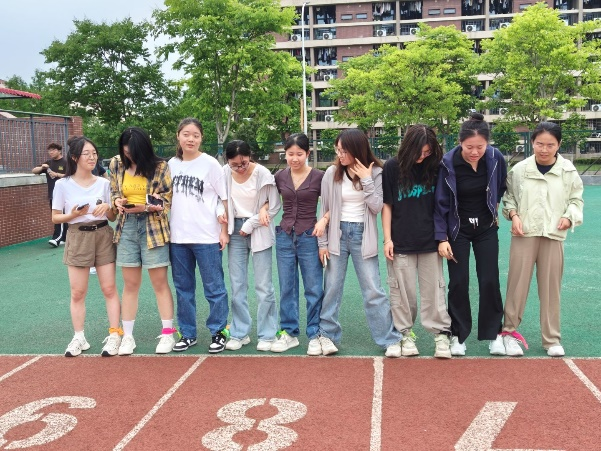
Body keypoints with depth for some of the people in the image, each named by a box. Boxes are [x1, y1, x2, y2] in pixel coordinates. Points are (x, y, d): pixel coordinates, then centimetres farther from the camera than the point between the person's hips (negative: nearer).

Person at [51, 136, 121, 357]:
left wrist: (107, 207, -13)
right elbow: (55, 217, 0)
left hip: (103, 236, 1)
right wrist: (73, 215, -18)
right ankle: (79, 338, 16)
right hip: (78, 238, -1)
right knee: (77, 292, 3)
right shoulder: (63, 184, -3)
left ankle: (114, 335, 9)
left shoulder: (103, 183, 3)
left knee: (109, 289, 1)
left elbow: (112, 217, 8)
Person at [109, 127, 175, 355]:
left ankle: (167, 334, 13)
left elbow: (167, 200, -7)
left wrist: (145, 207, -22)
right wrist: (118, 202, -10)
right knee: (130, 284, 8)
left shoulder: (160, 167, -7)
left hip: (153, 227, -3)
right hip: (127, 227, 3)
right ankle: (127, 336, 16)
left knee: (160, 283, 3)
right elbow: (113, 193, 13)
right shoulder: (116, 164, 4)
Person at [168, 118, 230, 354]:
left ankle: (218, 333, 16)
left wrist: (224, 231, -7)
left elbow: (226, 199, -3)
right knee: (183, 288, 12)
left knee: (214, 287, 3)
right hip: (177, 237, 5)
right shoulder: (171, 164, 8)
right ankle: (187, 334, 24)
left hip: (206, 237, -4)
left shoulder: (210, 164, -4)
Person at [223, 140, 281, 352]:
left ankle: (266, 335, 10)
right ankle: (239, 333, 18)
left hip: (259, 231, -3)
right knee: (237, 286, 6)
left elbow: (274, 206, -6)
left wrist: (251, 224, -9)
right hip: (235, 231, 3)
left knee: (263, 286, -2)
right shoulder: (224, 174, -5)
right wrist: (224, 230, -4)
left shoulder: (263, 174, -13)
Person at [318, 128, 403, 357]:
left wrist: (366, 180, -16)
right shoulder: (332, 173, -2)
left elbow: (377, 207, -9)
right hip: (338, 233, 1)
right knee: (332, 288, 6)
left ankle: (390, 339, 8)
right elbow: (324, 209, 2)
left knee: (373, 290, 0)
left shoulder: (374, 173, -3)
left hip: (362, 235, -1)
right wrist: (323, 242, 1)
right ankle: (327, 335, 20)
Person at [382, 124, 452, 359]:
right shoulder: (392, 167, -4)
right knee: (403, 290, 7)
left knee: (434, 289, 6)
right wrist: (387, 238, -4)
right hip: (401, 242, -1)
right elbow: (387, 205, 0)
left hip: (430, 241, 1)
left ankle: (441, 334, 14)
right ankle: (405, 333, 19)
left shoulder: (436, 167, -1)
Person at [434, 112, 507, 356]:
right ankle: (458, 335, 14)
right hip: (457, 229, -1)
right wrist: (442, 238, -14)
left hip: (486, 228, 2)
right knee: (459, 282, 0)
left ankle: (494, 333, 17)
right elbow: (441, 203, -13)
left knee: (489, 281, 2)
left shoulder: (496, 159, -15)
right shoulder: (448, 163, -20)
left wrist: (494, 206, 10)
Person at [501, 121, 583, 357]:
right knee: (517, 284, 1)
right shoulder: (520, 169, -1)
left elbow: (576, 199, 8)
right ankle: (509, 331, 15)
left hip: (554, 235, 1)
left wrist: (569, 217, -9)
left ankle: (551, 338, 19)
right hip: (524, 234, -1)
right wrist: (513, 215, -8)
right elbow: (509, 196, 8)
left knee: (551, 287, 7)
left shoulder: (568, 171, 0)